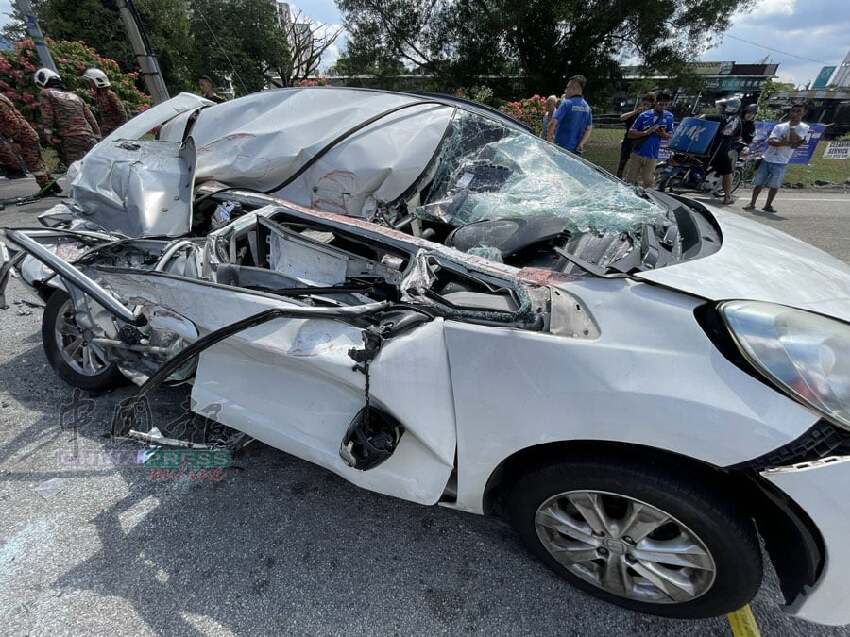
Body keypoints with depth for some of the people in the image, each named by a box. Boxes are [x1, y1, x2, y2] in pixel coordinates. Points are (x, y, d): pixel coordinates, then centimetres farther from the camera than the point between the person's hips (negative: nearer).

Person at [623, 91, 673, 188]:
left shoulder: (669, 116, 6)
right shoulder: (644, 116, -2)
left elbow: (670, 136, 12)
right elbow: (630, 134, -4)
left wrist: (664, 134, -11)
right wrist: (646, 132, -18)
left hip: (652, 156, 1)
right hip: (637, 153, -1)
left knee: (648, 182, 3)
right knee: (630, 180, 3)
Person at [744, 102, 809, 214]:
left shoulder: (803, 127, -1)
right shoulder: (779, 126, 4)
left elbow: (793, 140, -17)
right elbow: (770, 141, -10)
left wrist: (791, 126, -12)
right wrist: (787, 143, -21)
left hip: (781, 163, -1)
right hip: (766, 159, 1)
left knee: (774, 186, -2)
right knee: (759, 183, 5)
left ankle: (768, 205, 9)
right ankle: (752, 203, 14)